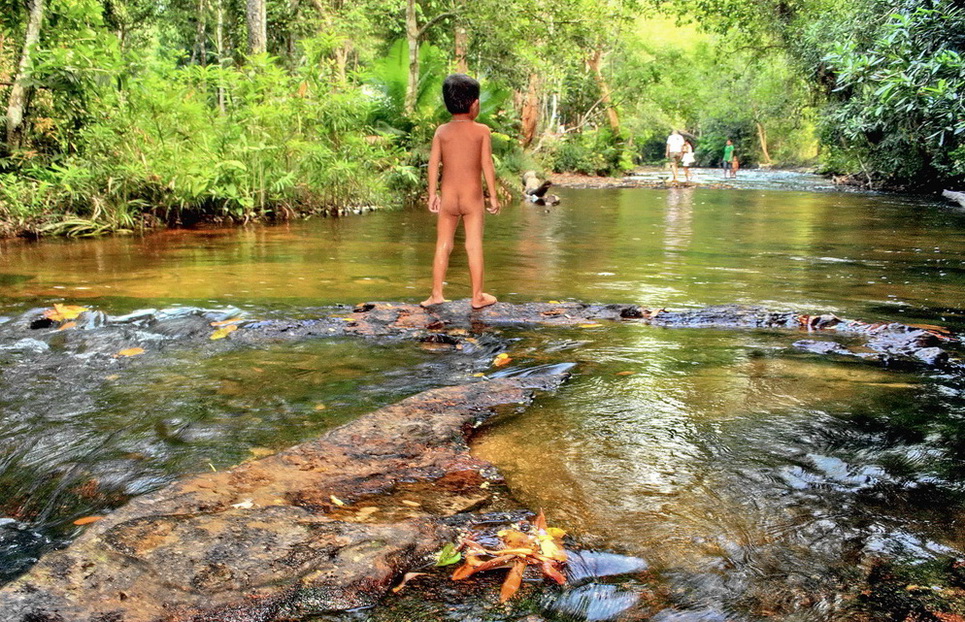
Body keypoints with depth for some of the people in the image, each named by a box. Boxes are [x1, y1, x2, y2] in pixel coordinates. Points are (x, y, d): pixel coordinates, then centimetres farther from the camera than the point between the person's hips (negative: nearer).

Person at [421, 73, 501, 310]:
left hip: (447, 198, 2)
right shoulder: (482, 131, -4)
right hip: (472, 198, -2)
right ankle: (477, 296, 10)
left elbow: (433, 164, 1)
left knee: (443, 245, 10)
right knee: (474, 246, 4)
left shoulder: (441, 131, 2)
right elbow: (487, 165, -7)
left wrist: (432, 194, 9)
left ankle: (436, 294, 13)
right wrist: (493, 196, -1)